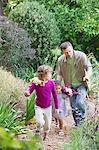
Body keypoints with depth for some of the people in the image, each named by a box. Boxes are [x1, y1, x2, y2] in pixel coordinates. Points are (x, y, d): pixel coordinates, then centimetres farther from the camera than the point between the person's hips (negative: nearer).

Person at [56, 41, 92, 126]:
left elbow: (89, 67, -8)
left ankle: (82, 118, 3)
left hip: (81, 84, -3)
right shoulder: (61, 60, -3)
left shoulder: (81, 56, -12)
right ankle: (77, 124, 20)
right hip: (70, 86, 3)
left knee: (80, 102, -23)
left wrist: (87, 76, -28)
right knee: (73, 107, 5)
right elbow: (59, 74, 5)